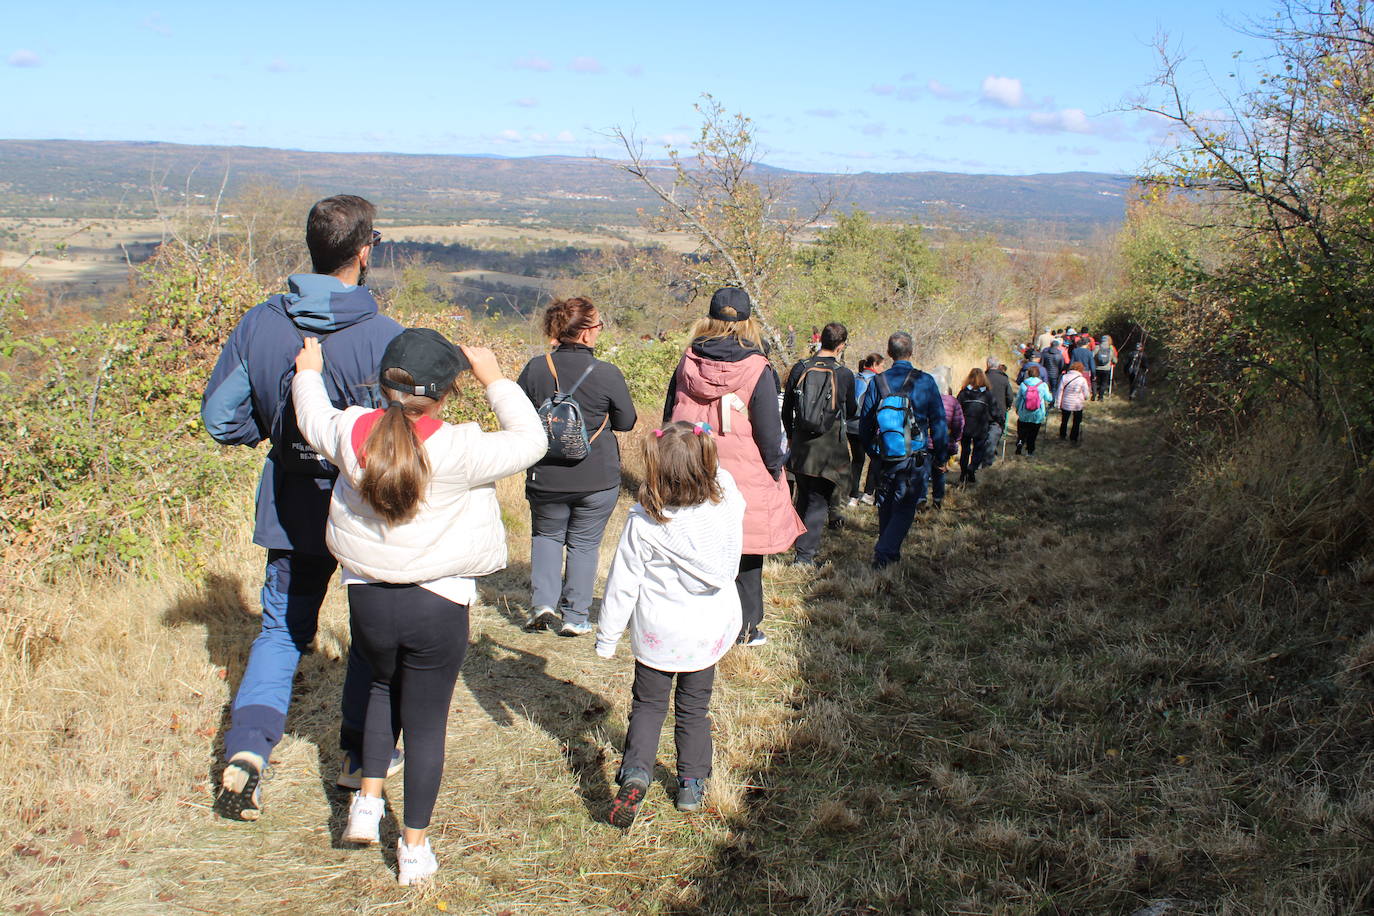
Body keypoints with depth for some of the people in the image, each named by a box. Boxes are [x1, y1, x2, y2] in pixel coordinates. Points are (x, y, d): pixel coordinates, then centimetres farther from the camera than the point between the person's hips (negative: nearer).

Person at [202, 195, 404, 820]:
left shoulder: (258, 324, -7)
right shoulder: (385, 338, -20)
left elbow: (220, 419, -2)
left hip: (290, 506, 3)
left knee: (282, 628, 18)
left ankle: (247, 746, 1)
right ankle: (362, 756, 28)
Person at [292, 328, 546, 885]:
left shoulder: (350, 433, -10)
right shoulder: (459, 450, -22)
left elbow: (313, 420, 13)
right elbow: (530, 441, -10)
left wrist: (308, 373, 33)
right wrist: (494, 380, -1)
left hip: (368, 599, 4)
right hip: (438, 607, -4)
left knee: (384, 688, 33)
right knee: (426, 722, 12)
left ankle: (368, 800, 26)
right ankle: (414, 848, 24)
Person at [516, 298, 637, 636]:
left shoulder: (536, 368, -9)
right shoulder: (607, 374, -15)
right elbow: (626, 422, -3)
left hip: (546, 477, 2)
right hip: (598, 478, -1)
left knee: (547, 535, 23)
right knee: (584, 543, 14)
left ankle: (543, 601, 9)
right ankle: (574, 616, 18)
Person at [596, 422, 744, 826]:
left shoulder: (643, 524, -22)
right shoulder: (726, 506, -16)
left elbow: (623, 584, -12)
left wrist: (607, 635, -1)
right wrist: (706, 454, 13)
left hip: (657, 634, -2)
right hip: (710, 632, 3)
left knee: (648, 704, 15)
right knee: (694, 708, 18)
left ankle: (635, 770, -4)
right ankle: (692, 785, 26)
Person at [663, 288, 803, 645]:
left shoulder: (687, 364, 1)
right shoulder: (757, 369, -12)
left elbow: (670, 416, 9)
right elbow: (769, 429, -9)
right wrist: (775, 469, 5)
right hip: (746, 478, -3)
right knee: (745, 552, 9)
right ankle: (745, 626, 17)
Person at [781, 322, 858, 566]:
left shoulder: (800, 368, 0)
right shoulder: (844, 375, -10)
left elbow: (786, 409, 8)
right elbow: (851, 412, 4)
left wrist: (791, 435, 23)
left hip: (800, 445, 4)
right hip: (828, 448, -4)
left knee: (803, 497, 20)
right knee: (819, 501, 3)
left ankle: (800, 546, 28)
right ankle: (805, 554, -1)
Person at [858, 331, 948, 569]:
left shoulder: (877, 382, -1)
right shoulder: (924, 381, -8)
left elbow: (864, 421, 5)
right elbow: (938, 420, -4)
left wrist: (871, 449, 19)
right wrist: (941, 452, 6)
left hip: (884, 456, 3)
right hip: (914, 456, -3)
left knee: (886, 506, 18)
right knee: (905, 507, 3)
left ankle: (890, 553, 30)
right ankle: (884, 552, -10)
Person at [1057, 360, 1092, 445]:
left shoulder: (1064, 377, -9)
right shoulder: (1082, 380, -15)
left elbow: (1060, 391, -5)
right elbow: (1086, 395, -9)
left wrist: (1058, 404, 2)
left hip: (1066, 404, 2)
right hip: (1078, 405, -2)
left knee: (1064, 420, 21)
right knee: (1076, 422, 16)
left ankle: (1062, 435, 37)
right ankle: (1073, 438, 22)